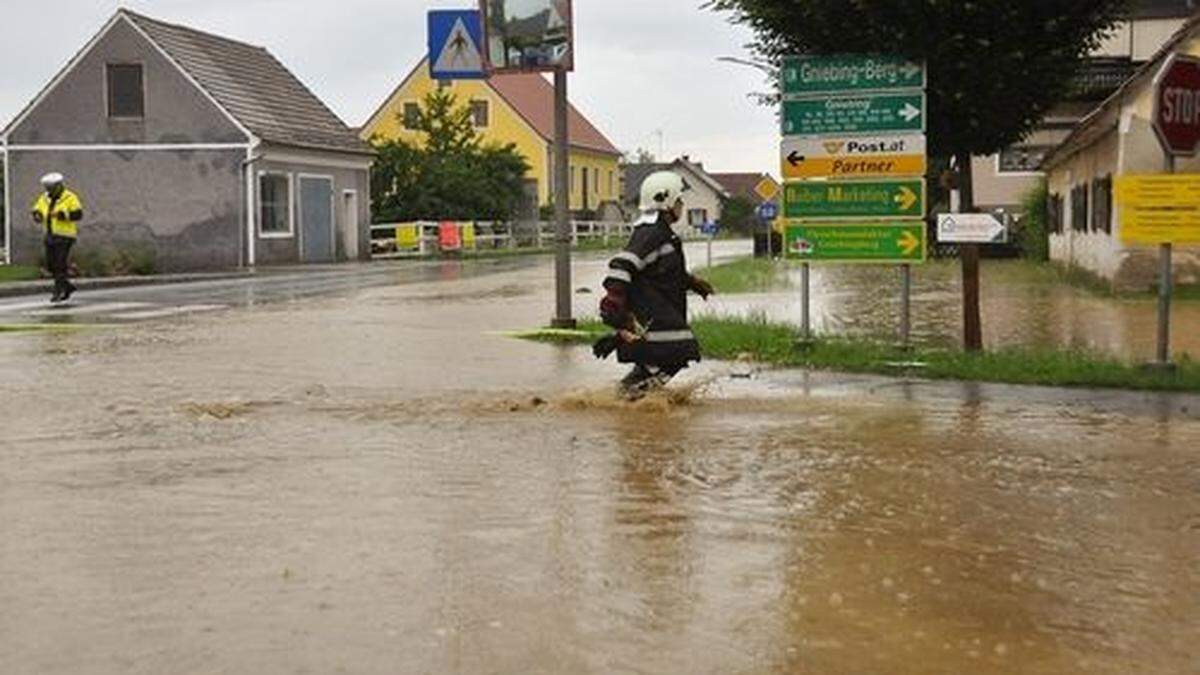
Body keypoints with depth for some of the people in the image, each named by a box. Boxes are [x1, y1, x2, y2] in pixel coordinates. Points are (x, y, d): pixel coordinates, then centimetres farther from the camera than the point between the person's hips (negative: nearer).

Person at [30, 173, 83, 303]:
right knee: (50, 265, 7)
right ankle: (68, 286, 22)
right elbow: (37, 212, 9)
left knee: (60, 265, -9)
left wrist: (62, 215, -31)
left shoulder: (70, 198, -11)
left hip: (64, 236, -7)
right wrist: (38, 216, -15)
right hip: (51, 236, 7)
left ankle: (58, 292, -1)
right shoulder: (44, 198, 9)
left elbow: (78, 215, -19)